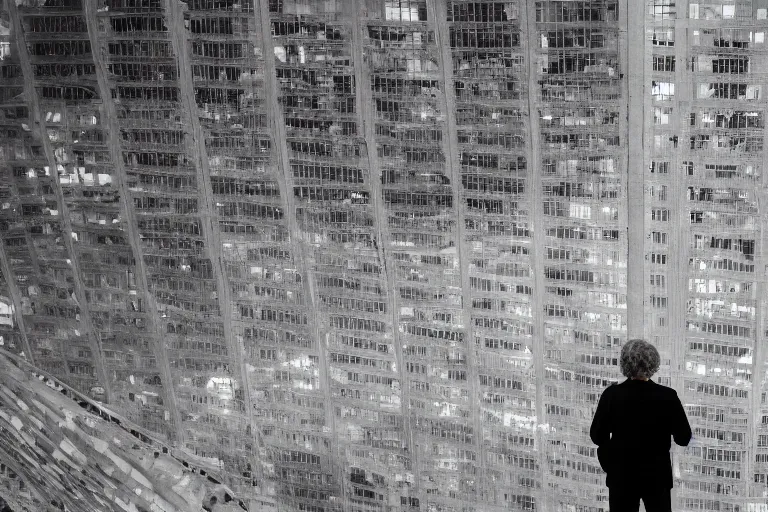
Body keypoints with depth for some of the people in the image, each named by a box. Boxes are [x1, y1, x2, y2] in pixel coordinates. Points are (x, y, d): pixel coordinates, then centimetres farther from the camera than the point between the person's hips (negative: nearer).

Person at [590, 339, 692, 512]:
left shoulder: (612, 394, -12)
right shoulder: (668, 396, -12)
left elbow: (597, 435, -4)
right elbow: (684, 438, -5)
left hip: (621, 475, 0)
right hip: (657, 475, 0)